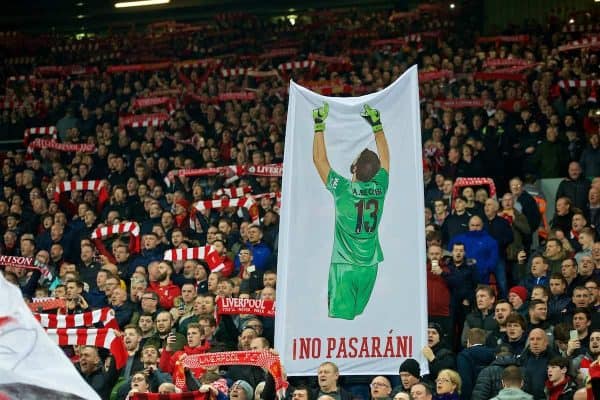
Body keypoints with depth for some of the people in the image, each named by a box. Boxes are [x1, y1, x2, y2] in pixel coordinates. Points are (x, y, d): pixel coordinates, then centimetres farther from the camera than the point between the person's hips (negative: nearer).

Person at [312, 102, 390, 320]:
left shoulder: (343, 190, -14)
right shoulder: (380, 188, -4)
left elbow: (319, 159, -5)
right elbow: (385, 157, 13)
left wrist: (319, 126, 1)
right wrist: (376, 124, 20)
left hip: (344, 266, -4)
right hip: (369, 267, 4)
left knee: (341, 320, -5)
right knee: (360, 318, 10)